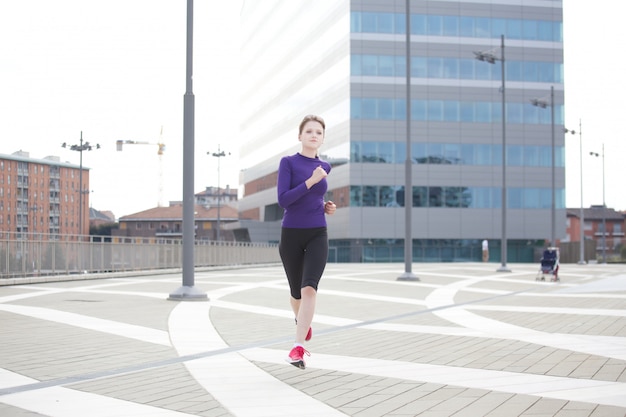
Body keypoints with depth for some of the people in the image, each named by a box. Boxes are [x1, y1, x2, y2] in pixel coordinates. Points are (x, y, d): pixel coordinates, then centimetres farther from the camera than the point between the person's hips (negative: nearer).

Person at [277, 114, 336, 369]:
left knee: (309, 288, -19)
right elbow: (283, 200, -16)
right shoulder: (288, 162, -4)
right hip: (291, 235, -1)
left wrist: (325, 207, 6)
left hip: (317, 235, 2)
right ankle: (302, 320, 47)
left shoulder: (324, 167, 8)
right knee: (296, 291, 13)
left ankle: (298, 348, -20)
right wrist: (310, 181, -21)